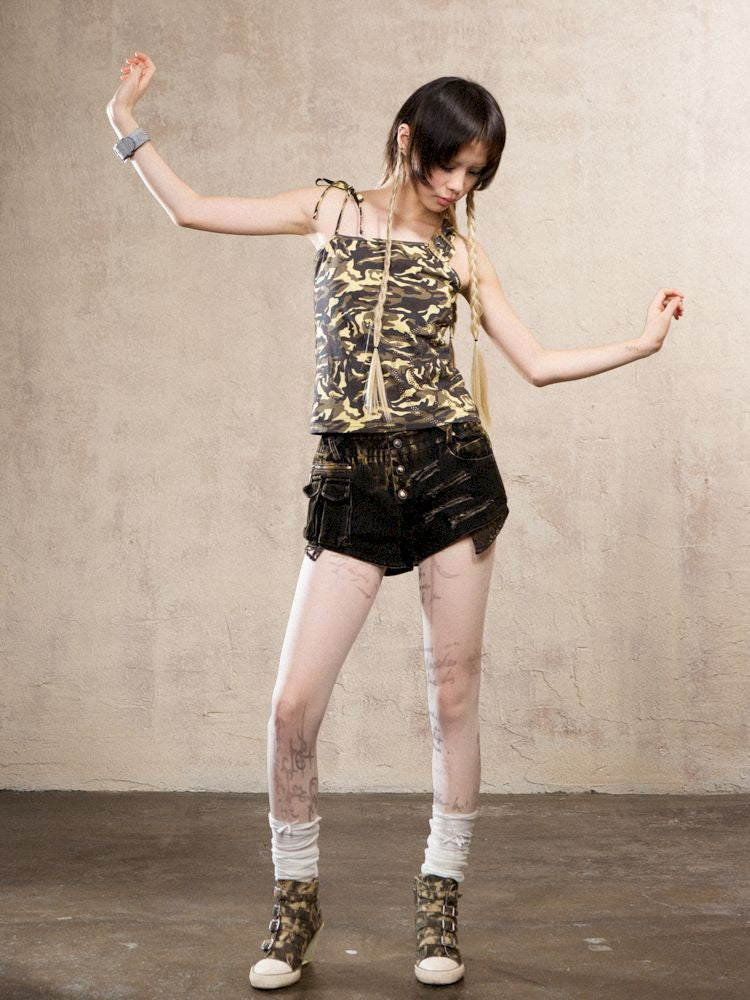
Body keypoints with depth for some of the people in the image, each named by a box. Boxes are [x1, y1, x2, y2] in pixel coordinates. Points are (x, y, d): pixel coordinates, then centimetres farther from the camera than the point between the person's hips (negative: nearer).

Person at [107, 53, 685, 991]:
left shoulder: (460, 252, 12)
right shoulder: (330, 209, 12)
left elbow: (538, 363, 13)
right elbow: (191, 208, 14)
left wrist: (645, 340, 9)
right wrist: (127, 122, 11)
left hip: (452, 472, 1)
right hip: (352, 484, 0)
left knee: (453, 695, 3)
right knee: (294, 703, -6)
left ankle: (440, 904, 20)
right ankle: (296, 901, 16)